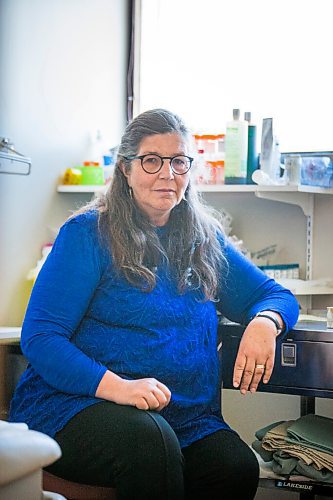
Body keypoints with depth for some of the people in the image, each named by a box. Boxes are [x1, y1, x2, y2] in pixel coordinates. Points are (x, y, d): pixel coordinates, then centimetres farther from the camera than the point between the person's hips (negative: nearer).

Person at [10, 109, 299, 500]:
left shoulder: (205, 240, 14)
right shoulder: (87, 234, -1)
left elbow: (276, 295, 20)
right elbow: (39, 338, -8)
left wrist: (264, 322, -7)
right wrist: (115, 385, -25)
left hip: (185, 417, 4)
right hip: (75, 403, -3)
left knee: (238, 467, -26)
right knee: (151, 439, -35)